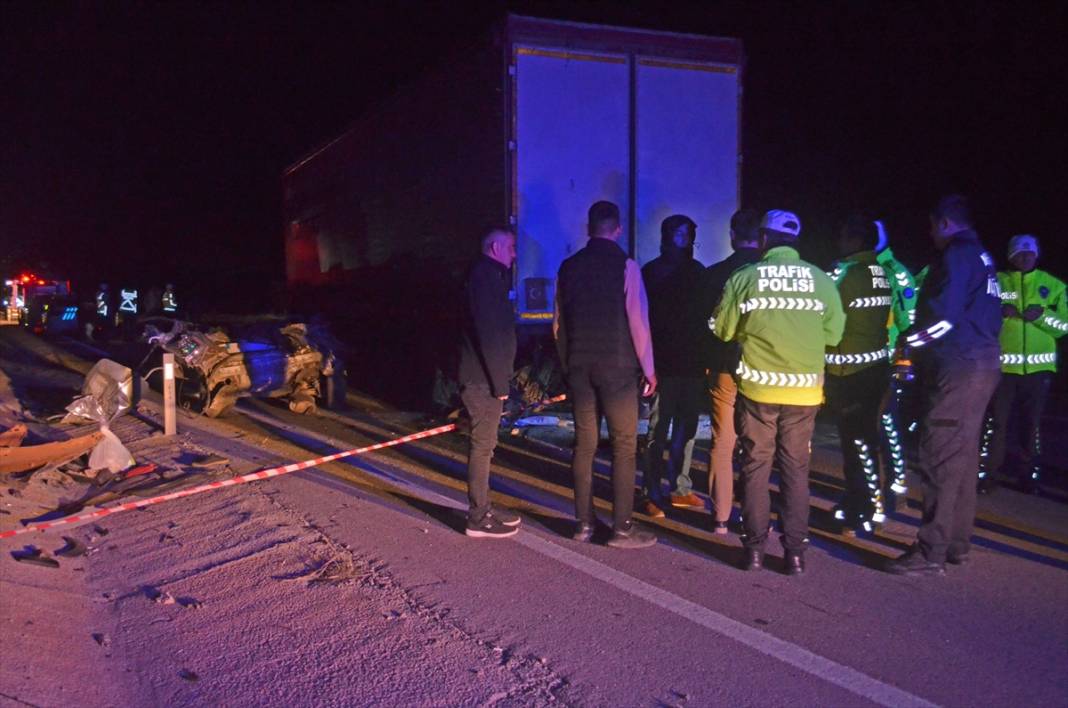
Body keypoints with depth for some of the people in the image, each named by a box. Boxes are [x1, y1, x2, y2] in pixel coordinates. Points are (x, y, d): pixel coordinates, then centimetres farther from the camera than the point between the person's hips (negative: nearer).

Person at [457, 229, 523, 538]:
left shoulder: (490, 275, 18)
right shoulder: (485, 275, -14)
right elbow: (488, 333, -21)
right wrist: (500, 381, -21)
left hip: (483, 376, 10)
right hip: (483, 378, -10)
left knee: (483, 444, 15)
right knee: (482, 445, -5)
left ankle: (481, 507, 25)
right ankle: (479, 518, 1)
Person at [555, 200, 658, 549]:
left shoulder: (568, 268, 6)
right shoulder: (625, 266, -7)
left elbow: (559, 324, 10)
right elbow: (638, 322, -8)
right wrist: (648, 369, 0)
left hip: (579, 366, 5)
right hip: (617, 367, -4)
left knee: (584, 445, 9)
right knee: (623, 447, 2)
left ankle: (583, 524, 14)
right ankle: (622, 528, 3)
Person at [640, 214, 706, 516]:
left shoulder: (697, 271, 12)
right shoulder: (652, 271, -2)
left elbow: (705, 313, 13)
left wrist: (705, 357, 4)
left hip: (692, 364, 5)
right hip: (664, 364, -5)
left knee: (686, 429, 10)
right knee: (658, 431, -3)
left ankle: (681, 489, 20)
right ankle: (652, 495, 2)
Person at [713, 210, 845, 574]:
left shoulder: (744, 278, -5)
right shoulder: (821, 280, -1)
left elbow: (723, 329, 1)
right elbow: (834, 333, 2)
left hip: (757, 387, -1)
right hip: (804, 390, 1)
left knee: (756, 467, 10)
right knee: (796, 469, 10)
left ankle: (755, 548, 13)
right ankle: (795, 551, 12)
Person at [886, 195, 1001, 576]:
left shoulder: (957, 254, -10)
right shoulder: (983, 257, 19)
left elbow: (943, 313, -20)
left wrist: (910, 340, -4)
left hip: (957, 367, -10)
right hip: (984, 362, 10)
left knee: (940, 458, -9)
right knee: (963, 455, 14)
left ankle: (931, 551, -7)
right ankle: (957, 543, 21)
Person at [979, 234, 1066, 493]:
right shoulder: (995, 282, 4)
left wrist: (1043, 315, -15)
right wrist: (999, 312, -18)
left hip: (1038, 367, 2)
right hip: (1003, 364, -1)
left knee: (1032, 423, 11)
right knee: (997, 421, -1)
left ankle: (1030, 473, 22)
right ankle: (986, 472, 7)